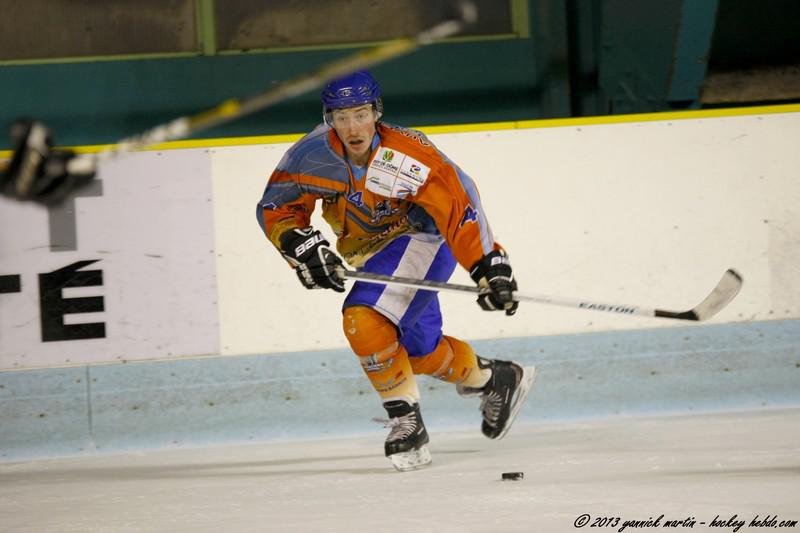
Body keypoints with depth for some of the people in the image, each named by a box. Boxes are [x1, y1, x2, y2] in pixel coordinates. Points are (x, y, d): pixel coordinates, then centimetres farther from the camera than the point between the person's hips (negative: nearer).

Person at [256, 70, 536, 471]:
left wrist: (489, 267, -42)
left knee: (364, 319, -28)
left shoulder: (409, 157, -33)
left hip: (423, 238, -7)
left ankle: (406, 420, -17)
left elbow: (460, 206, -35)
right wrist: (301, 245, -25)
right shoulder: (314, 152, -19)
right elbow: (275, 207, -8)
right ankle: (496, 379, 41)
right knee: (419, 352, 16)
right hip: (371, 253, 7)